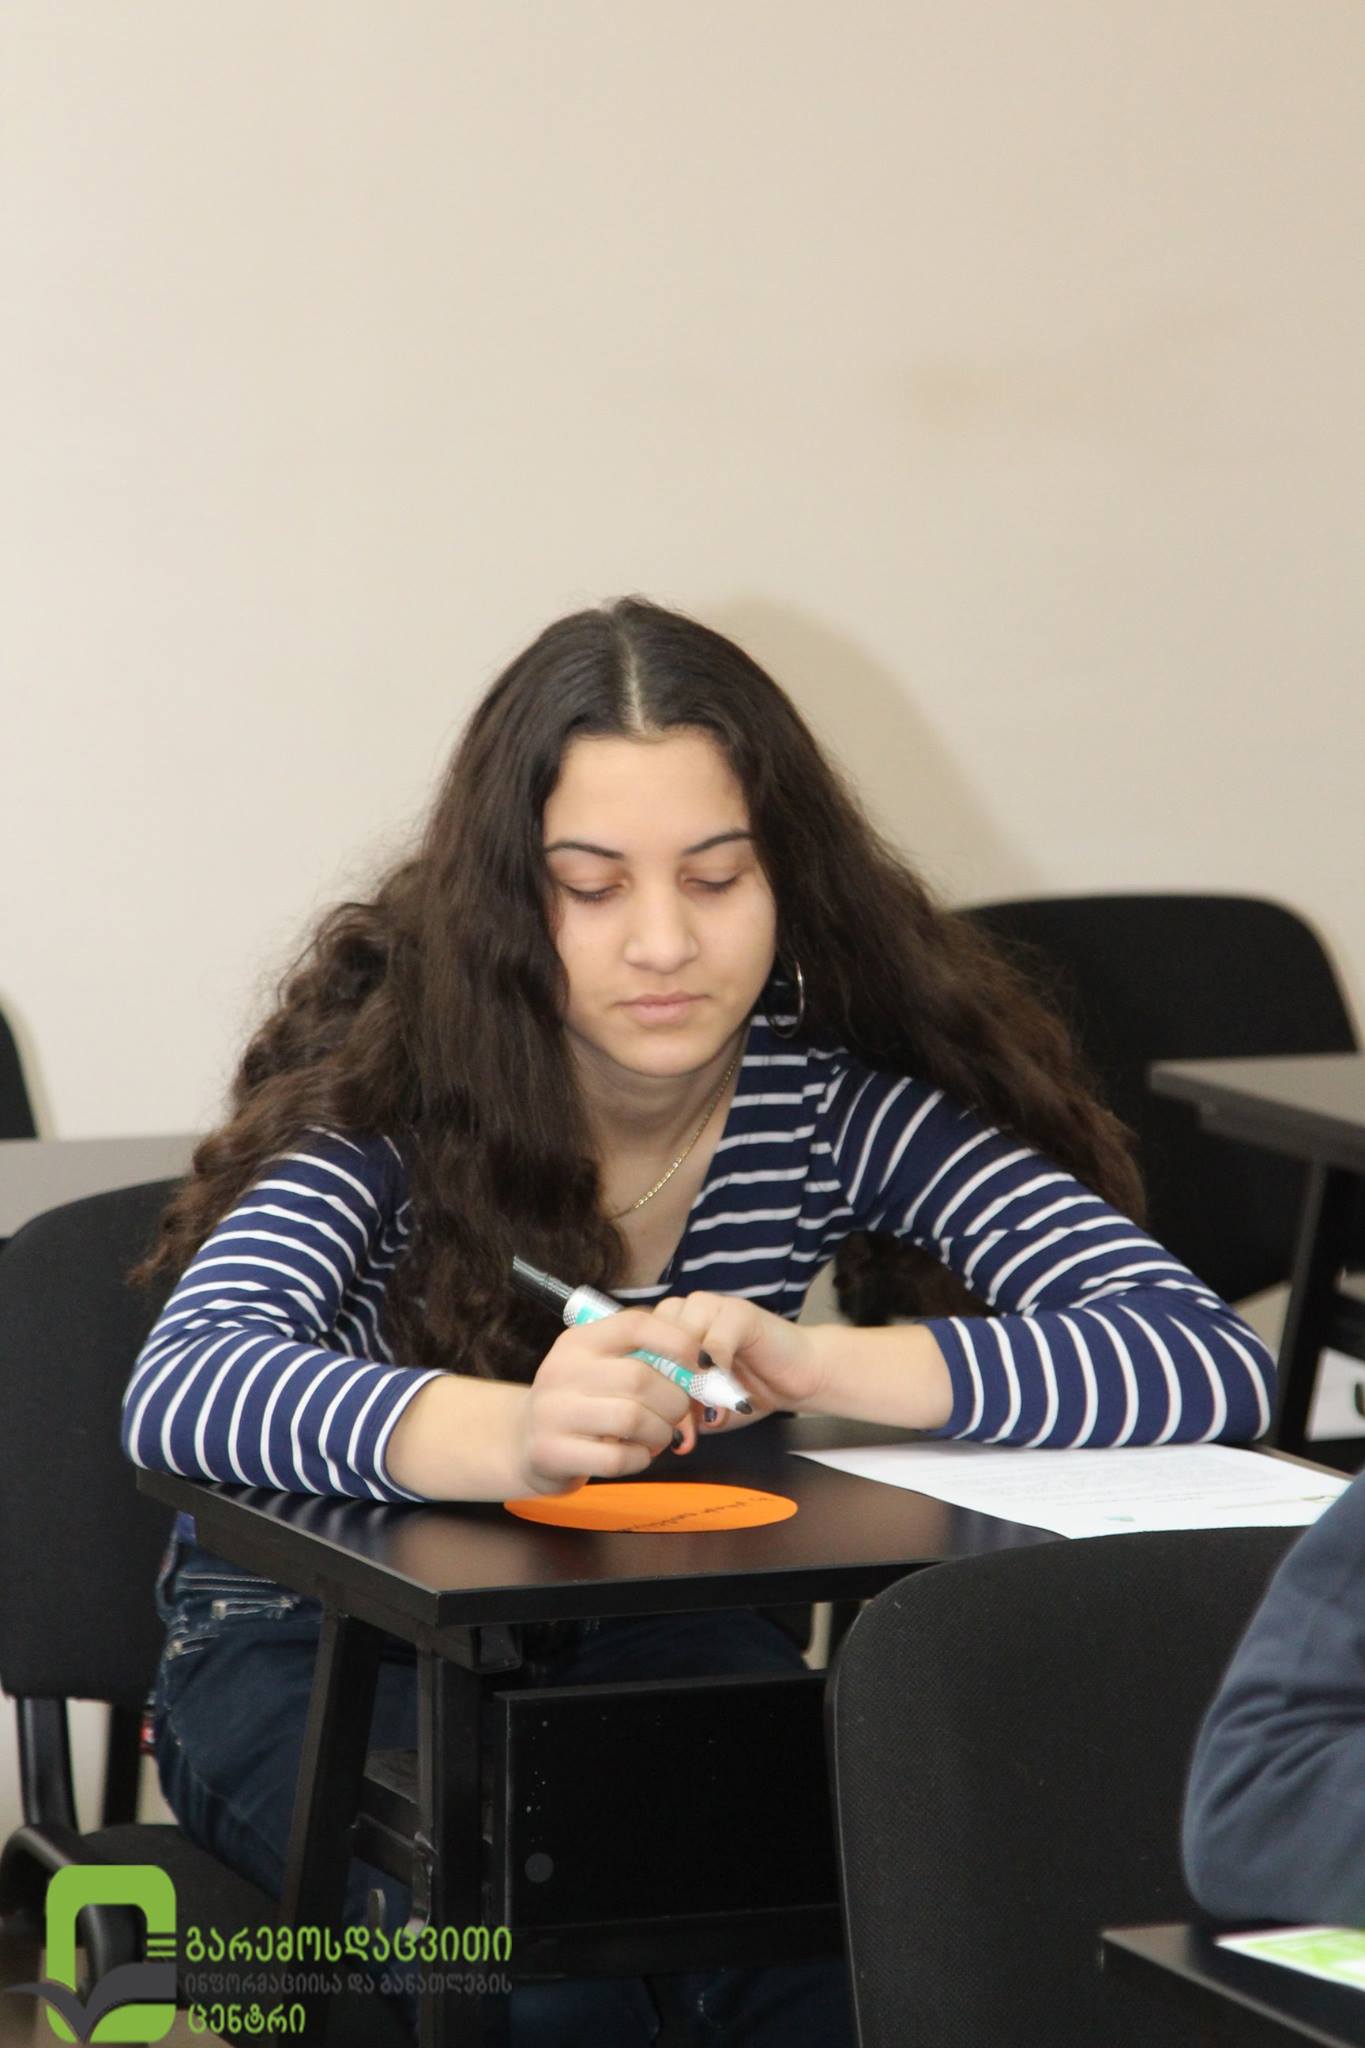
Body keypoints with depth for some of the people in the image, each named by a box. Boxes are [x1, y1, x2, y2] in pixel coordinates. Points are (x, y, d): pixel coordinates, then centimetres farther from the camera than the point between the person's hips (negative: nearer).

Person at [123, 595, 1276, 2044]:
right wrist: (509, 1433, -57)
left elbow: (1214, 1364, -24)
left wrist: (812, 1366, -39)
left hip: (649, 1644, 3)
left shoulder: (841, 1095, -13)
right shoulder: (397, 1069, -20)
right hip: (318, 1644, -3)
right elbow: (181, 1389, -37)